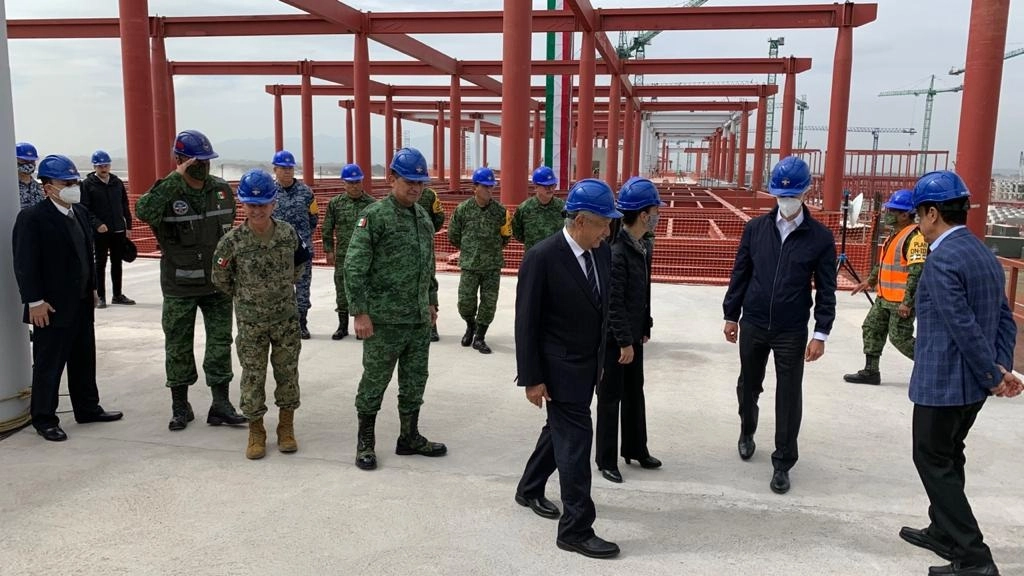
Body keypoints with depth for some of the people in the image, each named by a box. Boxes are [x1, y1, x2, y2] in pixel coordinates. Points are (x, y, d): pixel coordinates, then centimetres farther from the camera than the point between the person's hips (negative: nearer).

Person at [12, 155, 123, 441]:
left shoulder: (80, 213, 9)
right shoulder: (32, 218, -13)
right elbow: (25, 264, -15)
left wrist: (92, 288, 15)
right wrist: (35, 301, -18)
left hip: (82, 303, 7)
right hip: (52, 307, -7)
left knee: (84, 359, 16)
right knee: (48, 364, 3)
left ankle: (87, 408, 29)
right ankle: (44, 419, 15)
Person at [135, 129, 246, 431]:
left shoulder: (222, 190, 3)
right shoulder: (167, 192, -11)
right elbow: (143, 211, -34)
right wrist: (175, 178, -32)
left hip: (217, 284, 3)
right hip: (179, 287, -3)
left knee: (221, 342, 5)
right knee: (178, 347, 8)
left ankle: (221, 405, 14)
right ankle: (180, 406, 22)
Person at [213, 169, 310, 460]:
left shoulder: (288, 233, -8)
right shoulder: (232, 241, -14)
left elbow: (299, 264, 12)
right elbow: (221, 279, 0)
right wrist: (247, 296, 7)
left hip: (287, 318, 2)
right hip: (251, 322, -1)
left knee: (288, 373, 10)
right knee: (252, 377, 7)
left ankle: (286, 428, 27)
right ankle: (256, 432, 23)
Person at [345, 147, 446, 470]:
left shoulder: (424, 217, 11)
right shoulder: (375, 216, -10)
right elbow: (354, 267, -13)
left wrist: (432, 301, 19)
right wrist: (360, 312, -16)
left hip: (419, 320, 7)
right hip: (384, 321, -7)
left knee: (415, 382, 14)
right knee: (374, 382, 5)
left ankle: (410, 437, 29)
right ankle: (365, 442, 20)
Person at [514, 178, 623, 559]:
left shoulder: (602, 252, 0)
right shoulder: (542, 257, -20)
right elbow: (526, 322, -17)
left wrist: (601, 358, 13)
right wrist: (531, 378, -16)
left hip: (588, 365, 8)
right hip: (560, 367, -7)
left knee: (560, 429, 21)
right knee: (575, 439, -4)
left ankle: (529, 489, 43)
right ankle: (576, 529, 8)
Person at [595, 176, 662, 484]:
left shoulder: (643, 246, 5)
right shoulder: (615, 251, -23)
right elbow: (613, 302, -23)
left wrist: (645, 328, 11)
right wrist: (624, 342, -20)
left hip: (633, 334, 9)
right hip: (614, 338, -9)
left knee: (634, 394, 19)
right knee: (610, 398, 5)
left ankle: (636, 449, 35)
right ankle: (606, 459, 19)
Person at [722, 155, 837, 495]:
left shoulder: (820, 238, -5)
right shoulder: (755, 228, 0)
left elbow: (826, 291, -3)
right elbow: (740, 274, 6)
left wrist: (821, 334, -7)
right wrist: (731, 315, 6)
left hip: (792, 332, -2)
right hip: (752, 326, 2)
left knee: (789, 398, 3)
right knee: (748, 385, 18)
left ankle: (783, 464, 17)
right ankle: (747, 432, 46)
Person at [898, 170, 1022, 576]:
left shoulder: (942, 259, -21)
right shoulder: (985, 255, 10)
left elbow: (964, 327, -23)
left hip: (942, 383, -9)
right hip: (973, 384, 9)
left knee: (934, 461, 3)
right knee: (948, 457, 21)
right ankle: (944, 532, 35)